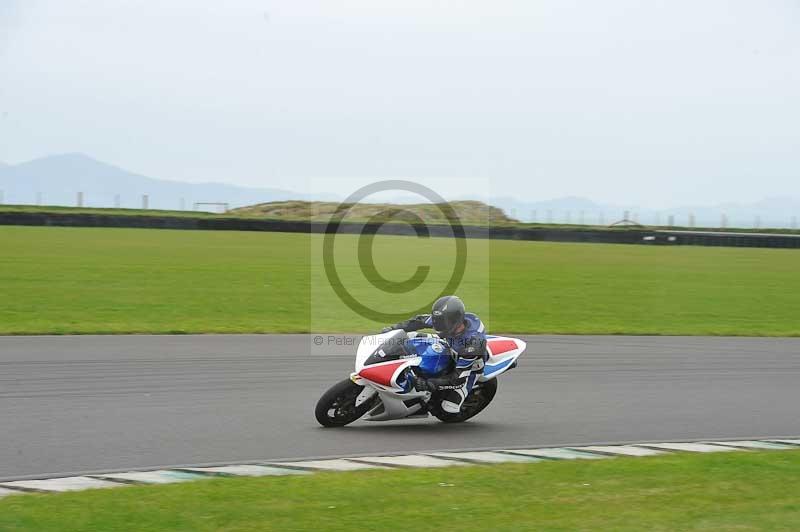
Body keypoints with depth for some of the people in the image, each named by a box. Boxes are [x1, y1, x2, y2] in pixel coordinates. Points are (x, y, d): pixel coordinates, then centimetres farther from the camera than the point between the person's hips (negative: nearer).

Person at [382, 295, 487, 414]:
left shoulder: (474, 340, -43)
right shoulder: (449, 319, -27)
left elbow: (458, 376, -39)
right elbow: (421, 320, -8)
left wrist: (428, 383, -45)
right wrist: (394, 328, -13)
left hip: (472, 364, -6)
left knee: (449, 407, -16)